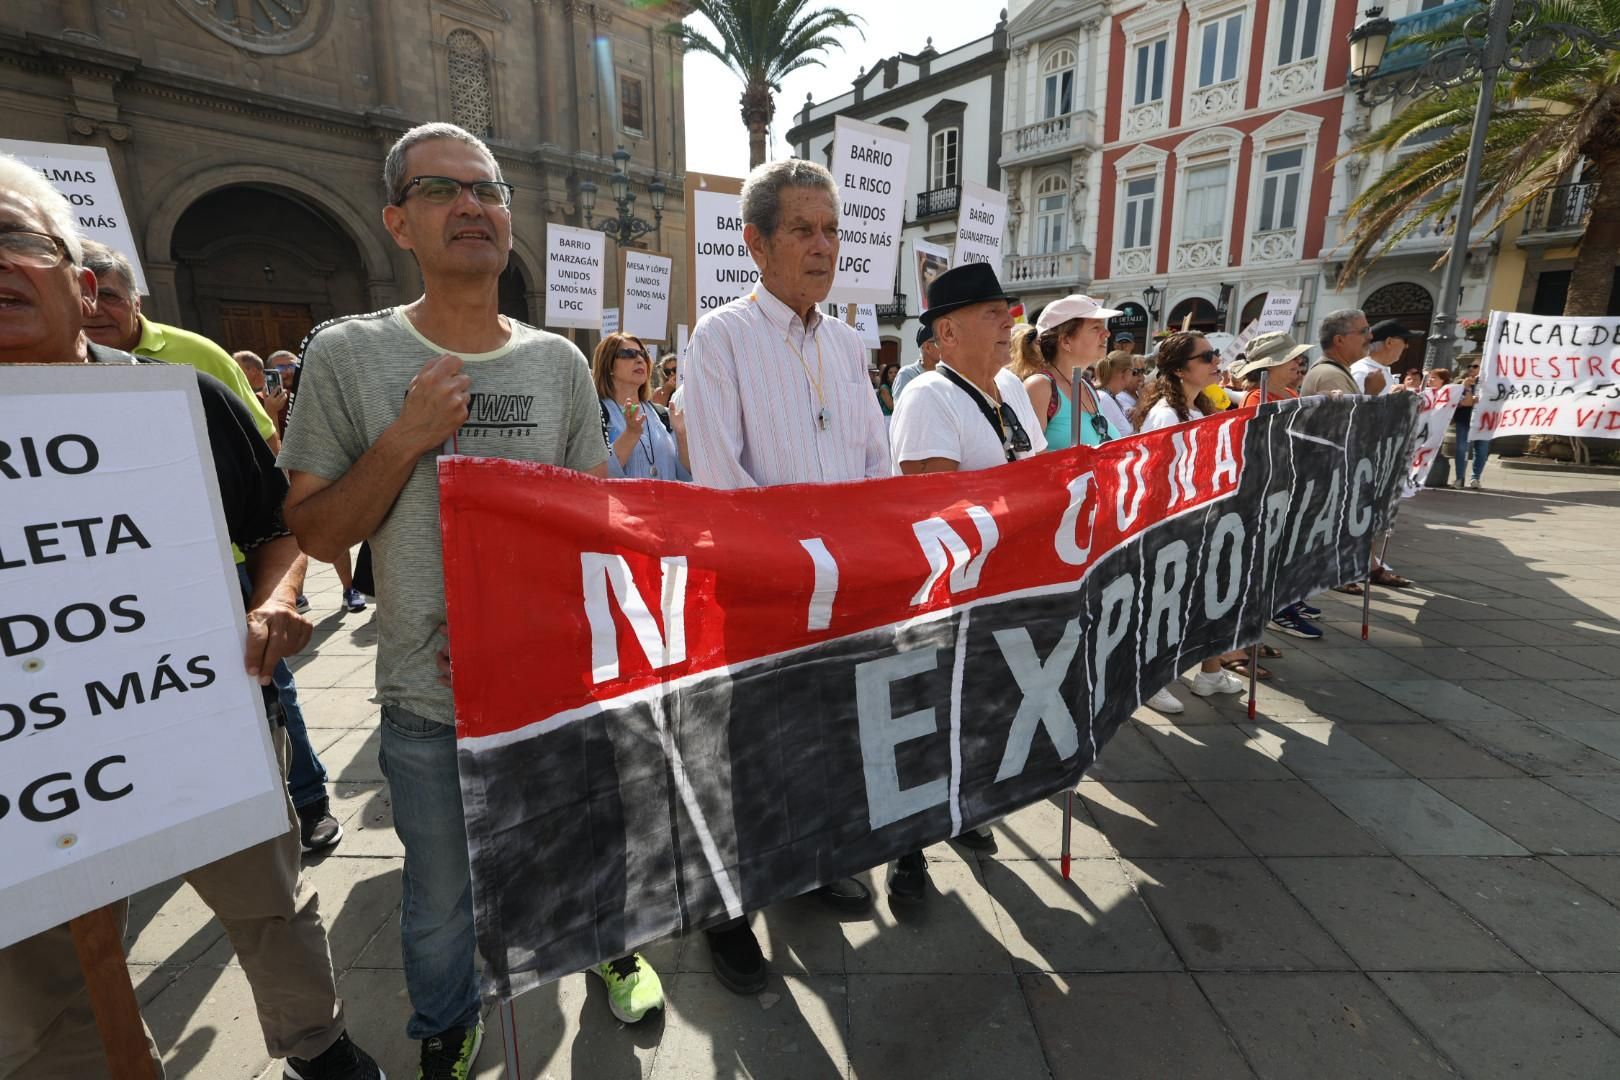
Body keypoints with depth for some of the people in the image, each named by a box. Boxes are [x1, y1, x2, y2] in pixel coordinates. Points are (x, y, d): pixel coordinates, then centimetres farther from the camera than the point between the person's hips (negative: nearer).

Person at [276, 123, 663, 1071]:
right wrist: (404, 438, -20)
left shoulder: (560, 362, -1)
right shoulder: (347, 357, -6)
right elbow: (318, 533, -5)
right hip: (430, 698, -1)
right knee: (444, 897, 18)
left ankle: (614, 949, 54)